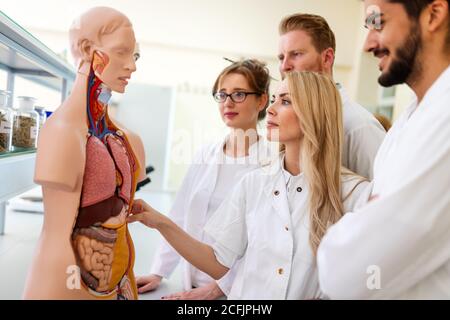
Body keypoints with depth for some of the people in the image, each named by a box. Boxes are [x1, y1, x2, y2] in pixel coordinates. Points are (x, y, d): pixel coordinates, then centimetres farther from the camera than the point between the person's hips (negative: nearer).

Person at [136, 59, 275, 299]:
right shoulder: (205, 155, 4)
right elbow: (179, 218, 6)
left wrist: (217, 288, -18)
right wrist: (158, 272, 3)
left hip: (239, 289, -4)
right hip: (193, 284, 5)